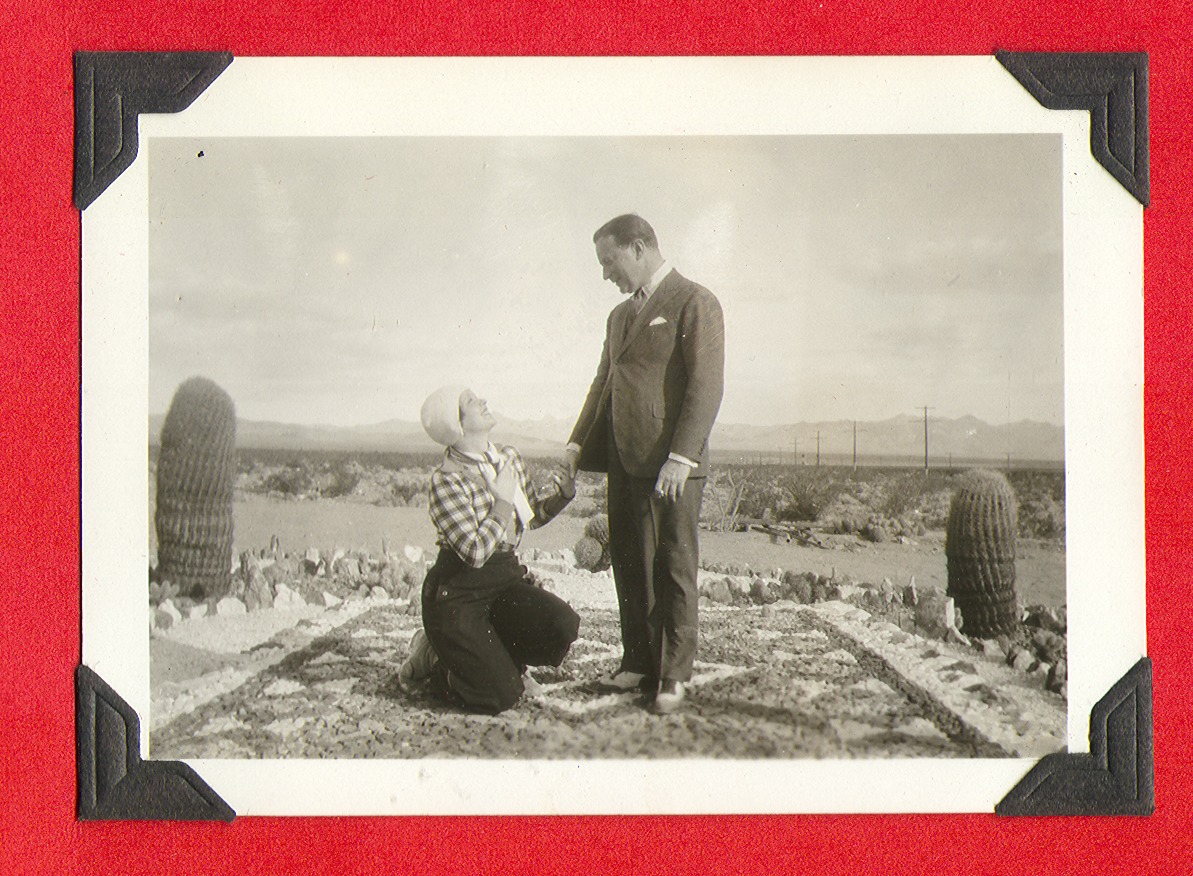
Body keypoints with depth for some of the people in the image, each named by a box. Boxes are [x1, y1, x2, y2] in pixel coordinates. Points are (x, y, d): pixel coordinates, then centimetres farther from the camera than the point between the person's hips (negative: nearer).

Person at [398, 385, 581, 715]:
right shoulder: (447, 480, -18)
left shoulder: (509, 459, 4)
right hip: (457, 593, -7)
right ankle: (434, 662, 14)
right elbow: (475, 552, -25)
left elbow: (534, 513, 19)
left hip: (507, 578, 7)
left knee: (564, 625, -20)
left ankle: (488, 656, 8)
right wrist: (503, 502, -17)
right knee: (502, 695, -16)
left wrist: (567, 480, 4)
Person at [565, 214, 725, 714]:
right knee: (629, 565, 8)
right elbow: (603, 384, 26)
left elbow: (707, 386, -12)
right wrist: (578, 443, 14)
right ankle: (637, 665, 17)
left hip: (673, 465, -7)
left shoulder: (694, 303, -5)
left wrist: (680, 456, -19)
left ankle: (672, 676, 5)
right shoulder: (620, 316, 21)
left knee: (674, 569, -1)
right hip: (624, 462, 7)